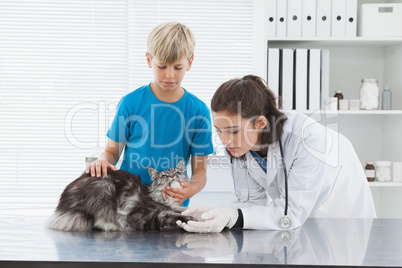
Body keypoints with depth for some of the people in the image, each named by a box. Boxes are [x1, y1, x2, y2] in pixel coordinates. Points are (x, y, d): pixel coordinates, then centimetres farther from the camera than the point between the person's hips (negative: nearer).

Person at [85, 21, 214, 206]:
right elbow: (113, 150, 8)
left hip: (173, 204, 0)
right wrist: (103, 161, -15)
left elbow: (200, 171, 2)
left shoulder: (199, 111, 0)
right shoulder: (130, 103, -1)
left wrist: (191, 190, -19)